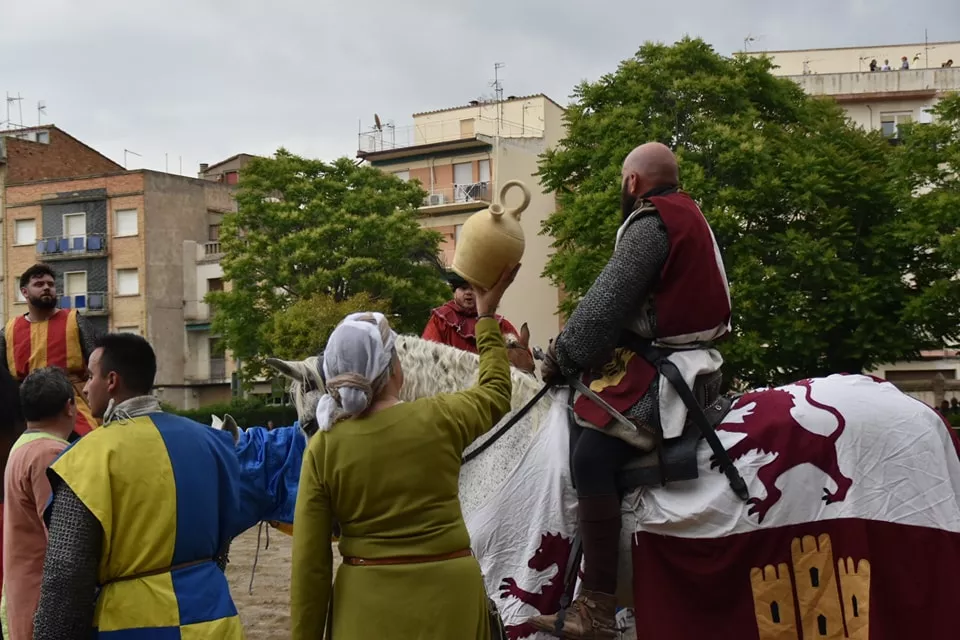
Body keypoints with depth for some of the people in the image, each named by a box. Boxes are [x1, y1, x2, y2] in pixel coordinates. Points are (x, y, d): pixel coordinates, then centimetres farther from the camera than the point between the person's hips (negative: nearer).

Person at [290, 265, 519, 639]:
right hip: (445, 596, 0)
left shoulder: (322, 447, -8)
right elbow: (496, 394, 14)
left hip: (366, 607, 0)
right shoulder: (440, 419, -9)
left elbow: (310, 562, -7)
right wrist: (487, 317, 23)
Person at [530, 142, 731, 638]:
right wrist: (575, 354, 19)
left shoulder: (649, 223, -12)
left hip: (661, 372, -11)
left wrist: (560, 359, -4)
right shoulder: (689, 217, 19)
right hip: (694, 363, 11)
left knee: (591, 458, -20)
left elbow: (605, 306, -16)